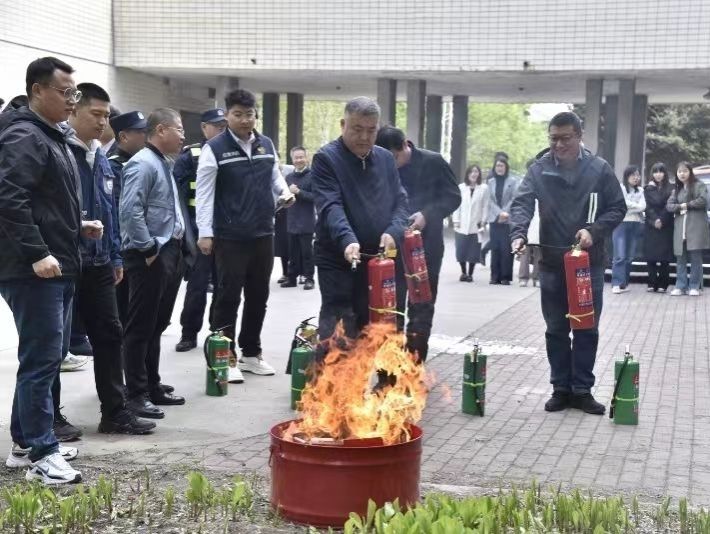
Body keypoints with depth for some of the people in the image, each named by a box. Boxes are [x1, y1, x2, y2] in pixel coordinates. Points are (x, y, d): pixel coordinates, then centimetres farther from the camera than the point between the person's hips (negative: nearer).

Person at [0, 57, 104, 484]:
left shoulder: (53, 137, 19)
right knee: (42, 359, -7)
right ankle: (41, 454, 0)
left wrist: (78, 227, 14)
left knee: (46, 357, 14)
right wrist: (37, 254, -26)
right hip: (34, 271, -10)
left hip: (58, 268, 10)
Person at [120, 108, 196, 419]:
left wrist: (181, 247, 14)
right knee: (141, 328, -2)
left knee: (157, 325, 16)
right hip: (151, 257, -10)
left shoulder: (164, 164, 16)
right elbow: (129, 211, -24)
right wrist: (149, 248, -19)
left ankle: (153, 387, 25)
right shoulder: (143, 164, -14)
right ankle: (137, 394, 4)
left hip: (171, 253, 10)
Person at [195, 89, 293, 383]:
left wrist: (284, 192, -2)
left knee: (258, 297, 13)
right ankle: (225, 358, 6)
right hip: (229, 237, -6)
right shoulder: (215, 148, -8)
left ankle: (251, 353, 25)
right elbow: (204, 193, -10)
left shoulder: (267, 145, 9)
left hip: (263, 235, 6)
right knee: (228, 297, -2)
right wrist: (205, 233, -15)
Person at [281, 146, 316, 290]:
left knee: (307, 251, 0)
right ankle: (292, 277, 17)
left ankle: (309, 278, 6)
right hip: (291, 220, 5)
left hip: (306, 221, -5)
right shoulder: (289, 177, 14)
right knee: (293, 252, 10)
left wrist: (299, 192, -19)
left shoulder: (312, 175, -6)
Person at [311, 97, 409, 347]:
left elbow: (400, 201, 10)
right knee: (336, 333, -6)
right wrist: (347, 240, -36)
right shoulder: (326, 158, -6)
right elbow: (330, 207, -19)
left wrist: (394, 232, -11)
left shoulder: (386, 158, 12)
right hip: (338, 260, -5)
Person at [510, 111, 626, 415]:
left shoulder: (599, 169, -2)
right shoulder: (539, 170, -1)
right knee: (556, 329, 8)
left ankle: (582, 390, 16)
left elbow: (617, 208, 1)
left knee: (587, 329, 5)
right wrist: (519, 234, -29)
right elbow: (522, 204, -10)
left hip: (589, 262, 0)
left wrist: (594, 230, -16)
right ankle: (561, 388, 19)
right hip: (552, 262, 1)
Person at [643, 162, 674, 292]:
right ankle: (652, 283, 3)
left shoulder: (670, 188, 3)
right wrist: (655, 220, -14)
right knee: (651, 256, -1)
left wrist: (661, 220, -13)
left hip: (666, 227, -2)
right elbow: (649, 207, -2)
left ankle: (662, 284, -1)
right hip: (651, 226, 2)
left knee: (664, 256, -4)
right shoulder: (648, 189, 8)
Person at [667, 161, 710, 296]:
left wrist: (687, 205, -3)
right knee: (680, 258, 3)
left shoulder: (699, 185, 4)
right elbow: (669, 206, 10)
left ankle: (694, 287, 1)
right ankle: (680, 286, 7)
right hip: (680, 228, 5)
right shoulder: (676, 190, 20)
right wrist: (680, 207, -8)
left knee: (695, 257, -4)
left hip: (696, 227, -5)